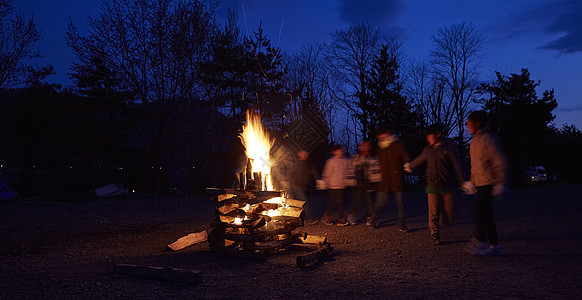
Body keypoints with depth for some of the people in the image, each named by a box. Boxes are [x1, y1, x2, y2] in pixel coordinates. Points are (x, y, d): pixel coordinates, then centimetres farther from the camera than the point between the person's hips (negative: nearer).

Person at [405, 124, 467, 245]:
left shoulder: (449, 148, -3)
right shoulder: (428, 149, 8)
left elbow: (457, 166, -5)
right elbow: (419, 160, 28)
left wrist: (462, 182, -11)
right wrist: (410, 166, 42)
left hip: (447, 186, -2)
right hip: (432, 186, 2)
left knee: (449, 211, 2)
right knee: (433, 213, -2)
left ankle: (447, 218, 34)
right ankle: (434, 233, 10)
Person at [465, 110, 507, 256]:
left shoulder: (488, 139, -11)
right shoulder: (474, 142, 17)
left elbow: (500, 163, -14)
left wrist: (499, 184, -18)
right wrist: (472, 182, 24)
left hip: (488, 183, -9)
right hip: (480, 184, 9)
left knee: (478, 210, -15)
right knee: (485, 215, 9)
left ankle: (479, 242, -7)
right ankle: (494, 246, 15)